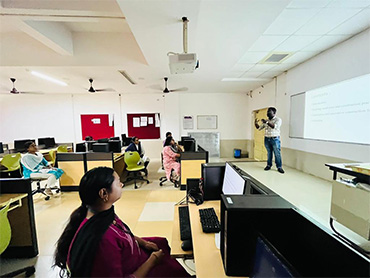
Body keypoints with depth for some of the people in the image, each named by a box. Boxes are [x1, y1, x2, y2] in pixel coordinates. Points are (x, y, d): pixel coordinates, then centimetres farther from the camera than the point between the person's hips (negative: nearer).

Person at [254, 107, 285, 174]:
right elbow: (259, 128, 12)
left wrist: (267, 122, -30)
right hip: (267, 139, 5)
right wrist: (256, 123, -6)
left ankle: (279, 167, 8)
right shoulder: (266, 121, 12)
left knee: (277, 154, -1)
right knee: (269, 153, 11)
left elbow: (275, 126, -22)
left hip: (275, 139, -4)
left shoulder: (278, 119, -3)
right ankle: (269, 165, 21)